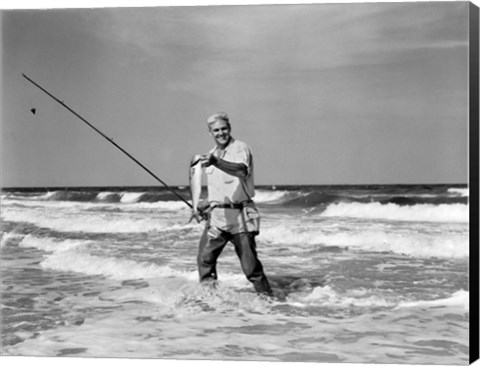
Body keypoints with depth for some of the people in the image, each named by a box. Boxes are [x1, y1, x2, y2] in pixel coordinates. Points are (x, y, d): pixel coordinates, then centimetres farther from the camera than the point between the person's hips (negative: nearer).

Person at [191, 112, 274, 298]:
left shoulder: (240, 148, -7)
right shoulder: (211, 154, 16)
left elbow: (241, 171, -31)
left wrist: (215, 162, -44)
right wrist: (203, 208, 15)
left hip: (240, 215, -6)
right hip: (217, 216, 6)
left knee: (250, 265, -5)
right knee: (205, 259, 1)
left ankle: (268, 298, 9)